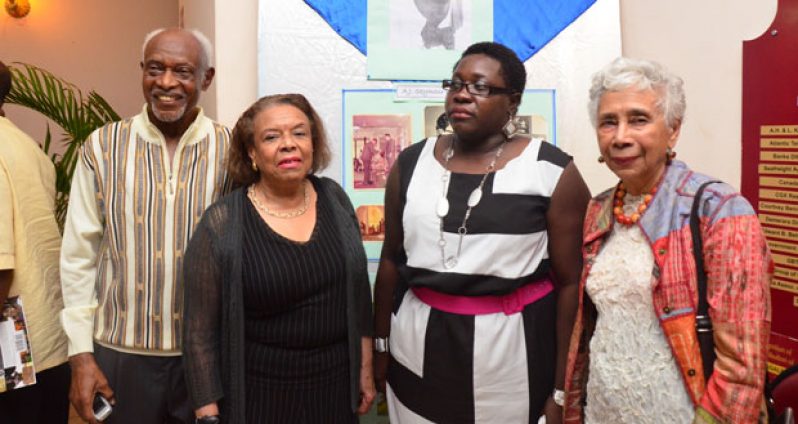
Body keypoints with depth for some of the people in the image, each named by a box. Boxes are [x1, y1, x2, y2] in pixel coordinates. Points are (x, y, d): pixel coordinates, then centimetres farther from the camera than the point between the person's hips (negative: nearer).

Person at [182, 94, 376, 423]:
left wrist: (365, 369, 8)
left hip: (335, 386, 4)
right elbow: (202, 332, -9)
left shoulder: (334, 200, -2)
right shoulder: (222, 225, -14)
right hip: (258, 395, -3)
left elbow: (358, 293, 6)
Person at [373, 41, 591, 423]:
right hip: (418, 347, 3)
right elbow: (392, 259, 10)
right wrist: (381, 344, 12)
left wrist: (562, 389, -6)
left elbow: (570, 283, -6)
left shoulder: (552, 172, -8)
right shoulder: (411, 163, 3)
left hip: (513, 348, -3)